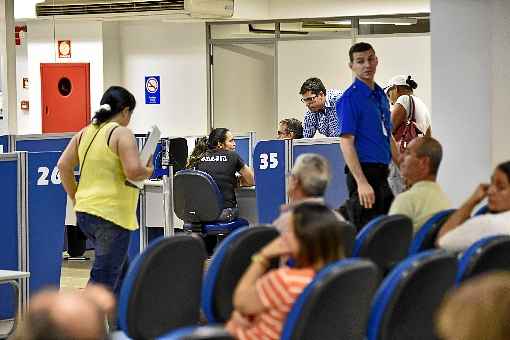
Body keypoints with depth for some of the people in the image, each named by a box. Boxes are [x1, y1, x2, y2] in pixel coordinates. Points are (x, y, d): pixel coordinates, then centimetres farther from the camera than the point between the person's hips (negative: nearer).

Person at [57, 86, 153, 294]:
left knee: (121, 271, 20)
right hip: (112, 214, -8)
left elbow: (64, 165, 11)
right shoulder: (122, 134, -10)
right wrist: (148, 172, 0)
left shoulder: (85, 133, 12)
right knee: (103, 279, -6)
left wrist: (75, 197, 18)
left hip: (84, 213, 8)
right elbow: (133, 171, -20)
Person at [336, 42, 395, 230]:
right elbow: (346, 142, -17)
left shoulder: (381, 95, 14)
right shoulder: (350, 98, -11)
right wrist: (361, 182, -24)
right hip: (364, 171, -8)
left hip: (381, 172, 8)